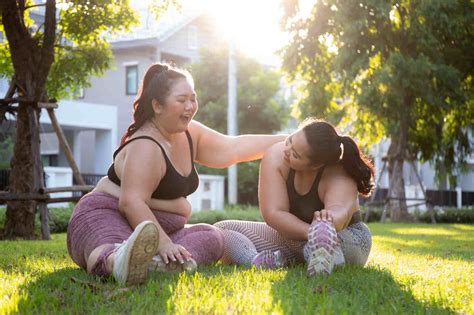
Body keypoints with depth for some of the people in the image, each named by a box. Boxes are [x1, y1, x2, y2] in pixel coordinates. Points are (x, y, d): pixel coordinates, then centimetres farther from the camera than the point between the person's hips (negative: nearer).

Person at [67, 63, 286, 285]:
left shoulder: (188, 133, 11)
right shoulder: (145, 147, -20)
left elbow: (231, 148, 15)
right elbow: (131, 202, -30)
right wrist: (163, 244, -40)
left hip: (153, 228, 9)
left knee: (211, 236, -13)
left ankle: (161, 263, -44)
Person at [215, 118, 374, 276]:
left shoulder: (338, 176, -27)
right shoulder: (275, 156, -20)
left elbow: (340, 209, -50)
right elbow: (273, 213, -27)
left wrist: (330, 219, -75)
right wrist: (312, 232, -43)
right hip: (292, 236, 4)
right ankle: (256, 261, -45)